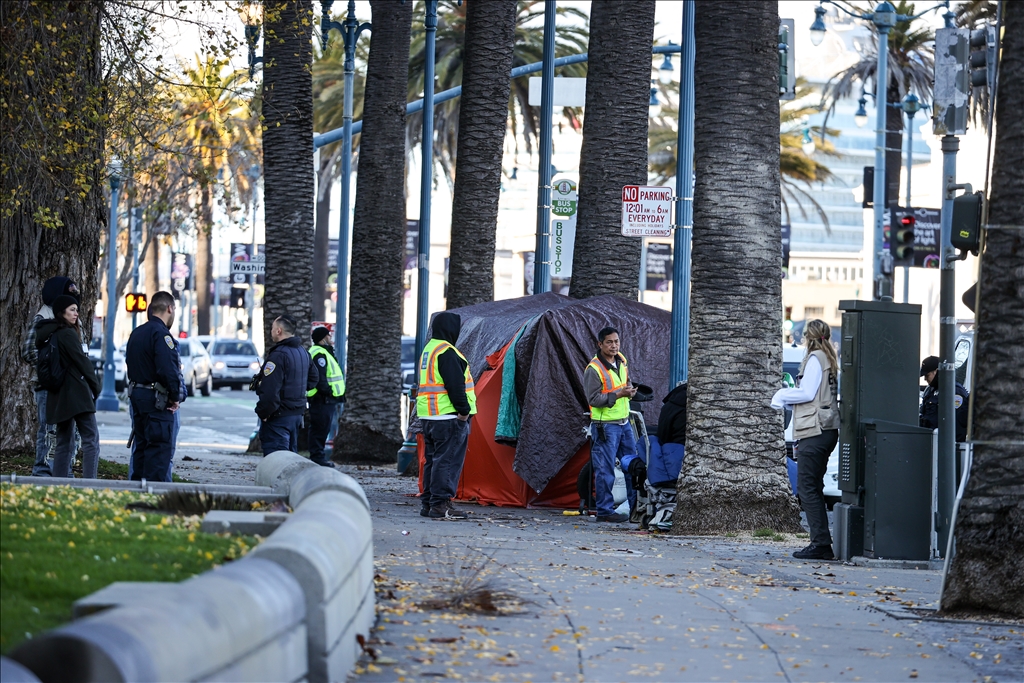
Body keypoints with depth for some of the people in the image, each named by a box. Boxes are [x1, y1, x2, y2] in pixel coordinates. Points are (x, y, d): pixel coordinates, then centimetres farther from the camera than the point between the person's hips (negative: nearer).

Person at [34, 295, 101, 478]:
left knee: (64, 442, 12)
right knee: (91, 439, -9)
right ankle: (89, 482, -18)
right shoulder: (68, 334, -12)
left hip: (59, 395, 9)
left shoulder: (47, 334, 13)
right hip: (77, 392, -9)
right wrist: (95, 386, 2)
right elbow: (82, 361, -11)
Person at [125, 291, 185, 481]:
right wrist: (175, 397, -13)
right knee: (161, 447, -7)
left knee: (141, 445, 14)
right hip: (157, 401, -9)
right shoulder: (161, 334, -15)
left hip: (137, 395, 9)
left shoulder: (136, 333, 15)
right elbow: (168, 370, -24)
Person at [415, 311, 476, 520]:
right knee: (447, 460, -9)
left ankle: (427, 503, 17)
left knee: (432, 459, 14)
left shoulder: (428, 350, 19)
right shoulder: (447, 352, -14)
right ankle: (440, 504, -11)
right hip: (448, 416, -10)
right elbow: (455, 385, -20)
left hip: (428, 415, 10)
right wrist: (464, 410, -15)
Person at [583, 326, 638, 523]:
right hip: (605, 426, -8)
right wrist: (618, 394, -24)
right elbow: (594, 399, -17)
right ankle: (605, 511, 1)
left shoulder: (622, 363, 9)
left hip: (624, 422, 8)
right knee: (605, 470, -5)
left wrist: (630, 391, 2)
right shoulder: (593, 369, -14)